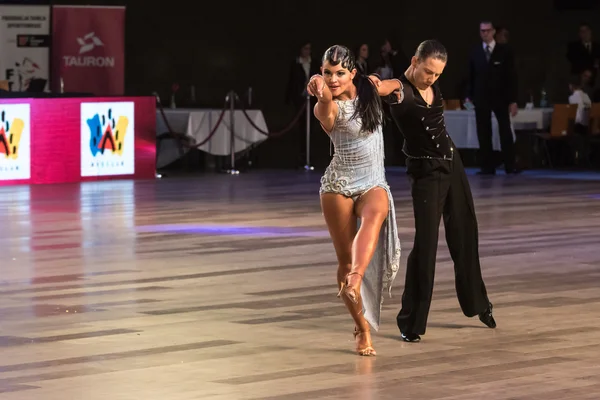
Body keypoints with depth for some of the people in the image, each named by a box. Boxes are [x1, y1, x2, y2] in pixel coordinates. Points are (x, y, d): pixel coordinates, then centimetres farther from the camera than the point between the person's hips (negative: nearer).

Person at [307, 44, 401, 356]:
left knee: (373, 217, -33)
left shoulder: (368, 90, 4)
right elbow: (326, 109, -40)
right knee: (345, 259, -2)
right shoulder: (327, 108, -9)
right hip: (338, 186, -2)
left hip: (373, 184, 2)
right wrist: (322, 95, -57)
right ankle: (362, 329, 11)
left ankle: (355, 280, -55)